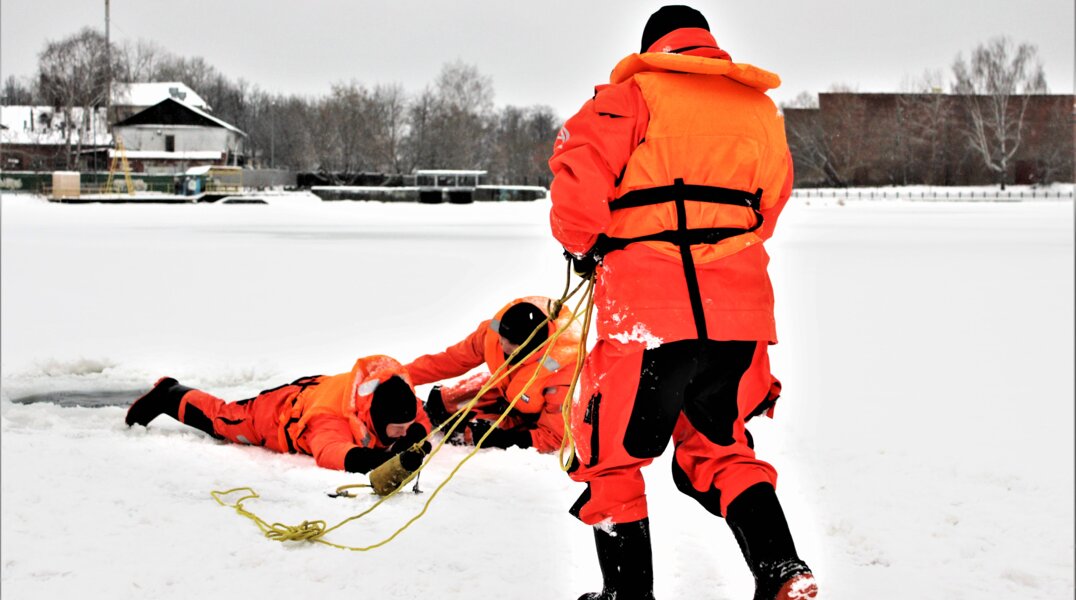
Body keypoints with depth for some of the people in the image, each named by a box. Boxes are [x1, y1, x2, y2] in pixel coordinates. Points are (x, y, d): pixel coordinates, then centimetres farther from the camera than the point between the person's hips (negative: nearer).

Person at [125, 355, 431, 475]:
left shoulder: (397, 391, -31)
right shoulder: (330, 416, -50)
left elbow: (420, 421, -14)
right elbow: (330, 451, -67)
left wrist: (415, 438, -41)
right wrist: (384, 458, -82)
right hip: (282, 413, -5)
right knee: (222, 418, 16)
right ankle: (169, 395, 41)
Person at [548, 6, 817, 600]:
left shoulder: (636, 94, 0)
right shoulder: (762, 109, 17)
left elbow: (579, 165, -13)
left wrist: (582, 243, 3)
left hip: (647, 310, -5)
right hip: (739, 315, 6)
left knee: (611, 456, 10)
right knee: (719, 449, 21)